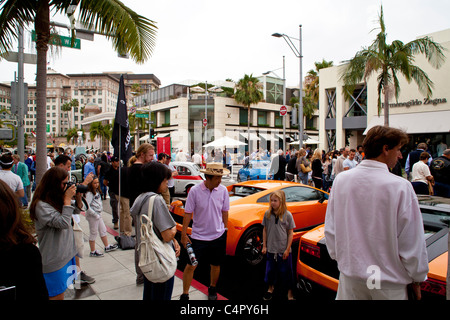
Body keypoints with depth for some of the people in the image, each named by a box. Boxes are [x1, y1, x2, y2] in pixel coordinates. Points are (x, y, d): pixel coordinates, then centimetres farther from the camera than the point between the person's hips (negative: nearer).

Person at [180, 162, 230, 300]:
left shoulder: (223, 190, -6)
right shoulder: (195, 191, -15)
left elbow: (224, 211, 6)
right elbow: (188, 213, -9)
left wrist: (225, 229, 10)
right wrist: (183, 234, -8)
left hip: (218, 235, 3)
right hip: (198, 236, -3)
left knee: (215, 265, 17)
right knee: (191, 265, 3)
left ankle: (212, 289, 41)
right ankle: (185, 294, 22)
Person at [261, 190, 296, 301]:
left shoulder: (287, 215, -9)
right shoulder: (267, 214, -2)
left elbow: (290, 233, -5)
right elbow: (265, 230, 6)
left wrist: (287, 249, -7)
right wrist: (264, 246, 5)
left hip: (283, 250, -3)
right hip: (271, 249, 3)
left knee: (285, 271, 7)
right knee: (270, 270, 15)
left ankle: (289, 292, 26)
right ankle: (270, 288, 39)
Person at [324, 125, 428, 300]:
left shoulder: (340, 180, -7)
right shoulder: (401, 187, -19)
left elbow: (330, 230, 2)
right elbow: (412, 243, -11)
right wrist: (417, 279, 4)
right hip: (388, 284, -3)